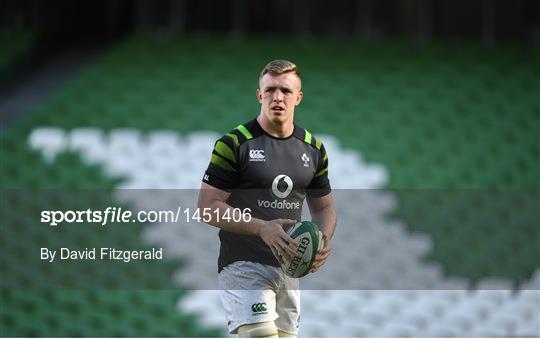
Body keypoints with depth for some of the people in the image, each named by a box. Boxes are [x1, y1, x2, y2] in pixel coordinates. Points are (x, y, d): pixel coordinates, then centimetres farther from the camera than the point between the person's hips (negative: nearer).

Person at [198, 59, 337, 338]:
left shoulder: (314, 149, 10)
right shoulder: (233, 144, -7)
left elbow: (323, 206, 21)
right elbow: (208, 206, -8)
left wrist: (324, 240, -2)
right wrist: (262, 227, -19)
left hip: (289, 267, 6)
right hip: (243, 264, -6)